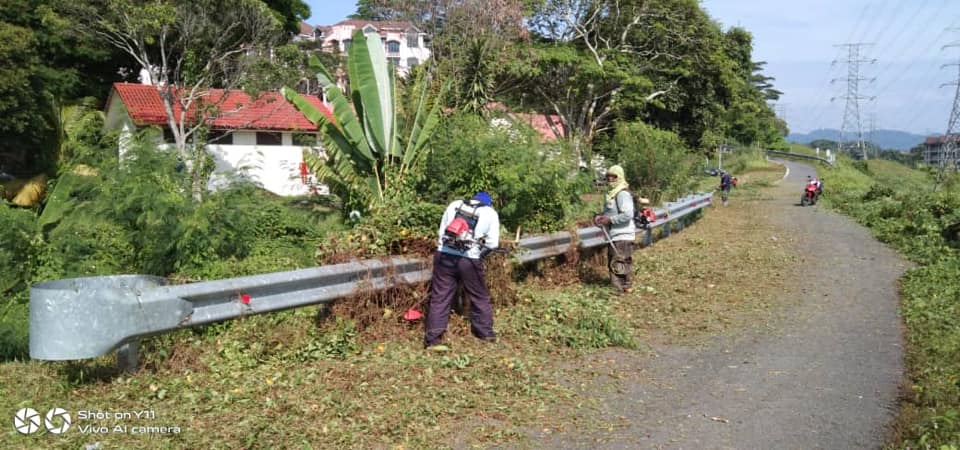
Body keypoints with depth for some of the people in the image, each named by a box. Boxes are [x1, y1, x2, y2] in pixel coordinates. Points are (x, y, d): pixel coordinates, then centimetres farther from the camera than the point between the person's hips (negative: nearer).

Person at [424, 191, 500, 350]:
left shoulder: (455, 204, 15)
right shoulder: (490, 213, 8)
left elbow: (441, 231, 14)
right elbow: (492, 243, 5)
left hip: (444, 255, 2)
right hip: (469, 260, -2)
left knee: (440, 297, 5)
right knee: (480, 296, 17)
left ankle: (432, 339, 3)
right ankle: (485, 332, 29)